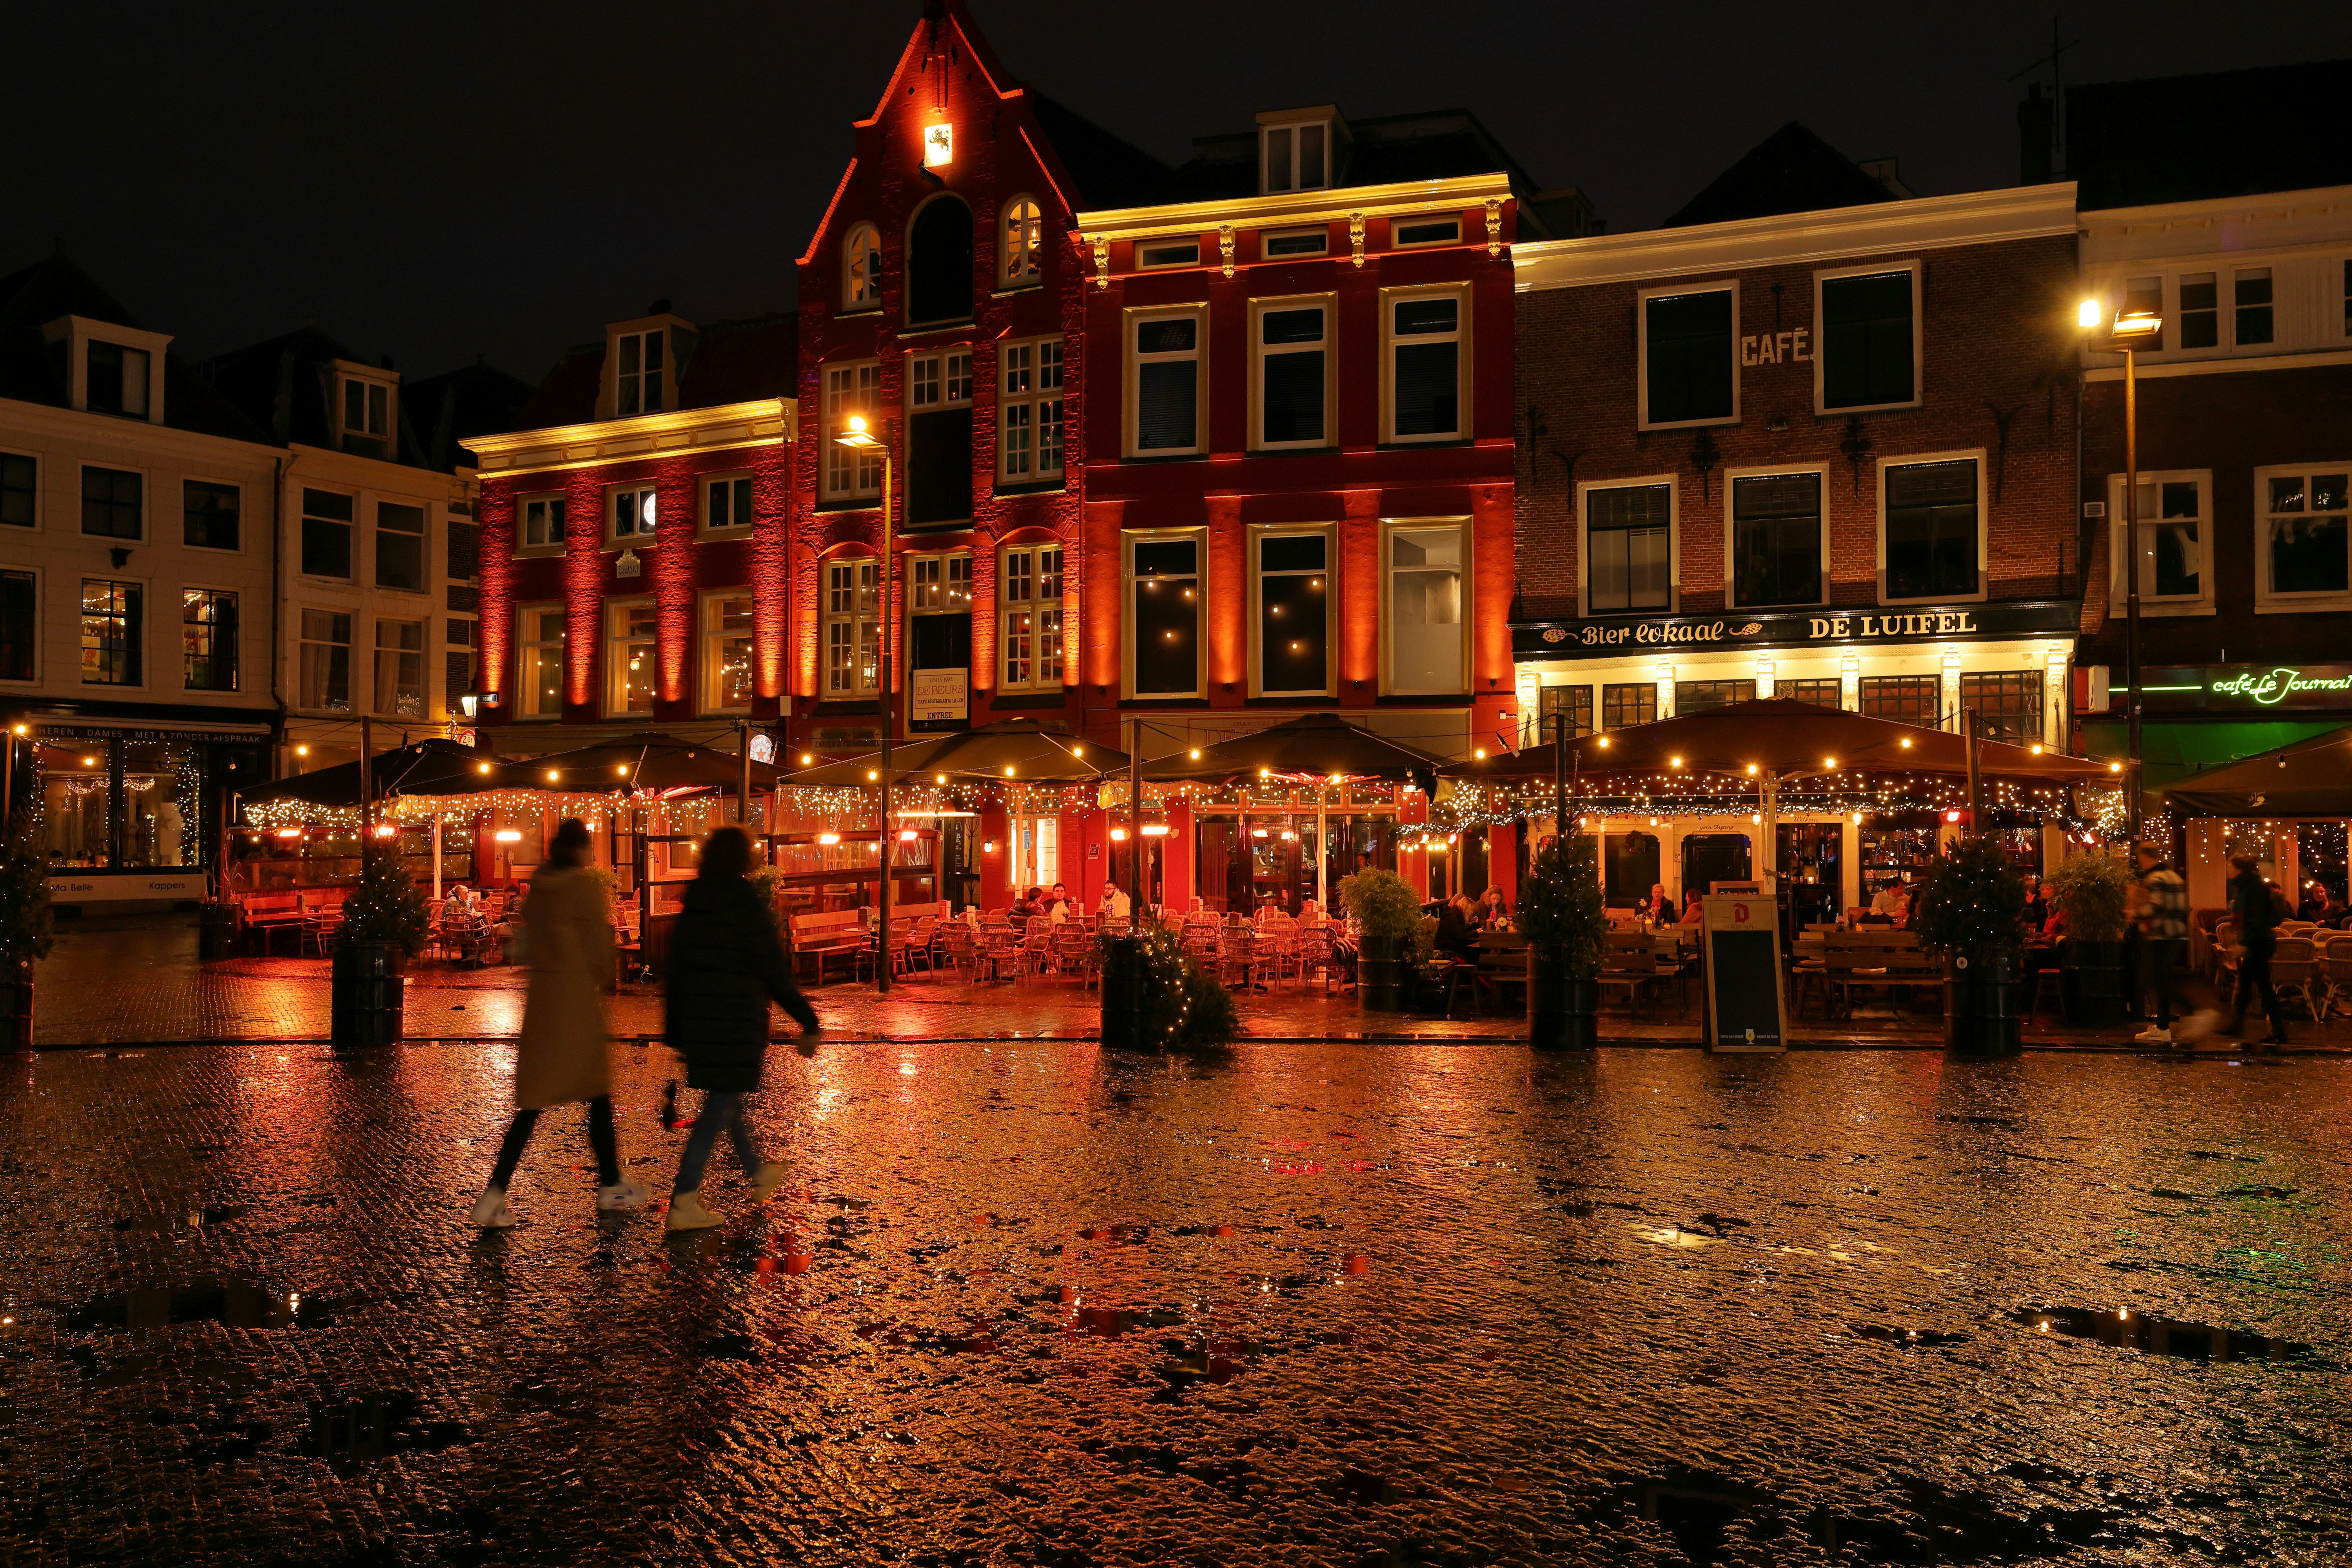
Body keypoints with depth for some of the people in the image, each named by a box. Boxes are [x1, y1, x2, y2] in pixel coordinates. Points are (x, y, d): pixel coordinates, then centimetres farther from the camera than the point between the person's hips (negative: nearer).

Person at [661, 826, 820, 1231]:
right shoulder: (747, 908, -15)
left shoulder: (693, 907, 6)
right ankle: (683, 1202, -6)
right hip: (736, 1025, -8)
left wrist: (674, 1028, 20)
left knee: (727, 1098, 22)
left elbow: (676, 968, 12)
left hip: (697, 1021, 8)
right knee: (719, 1108, -2)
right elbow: (775, 973, -15)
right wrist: (808, 1023, -9)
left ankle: (758, 1172, 41)